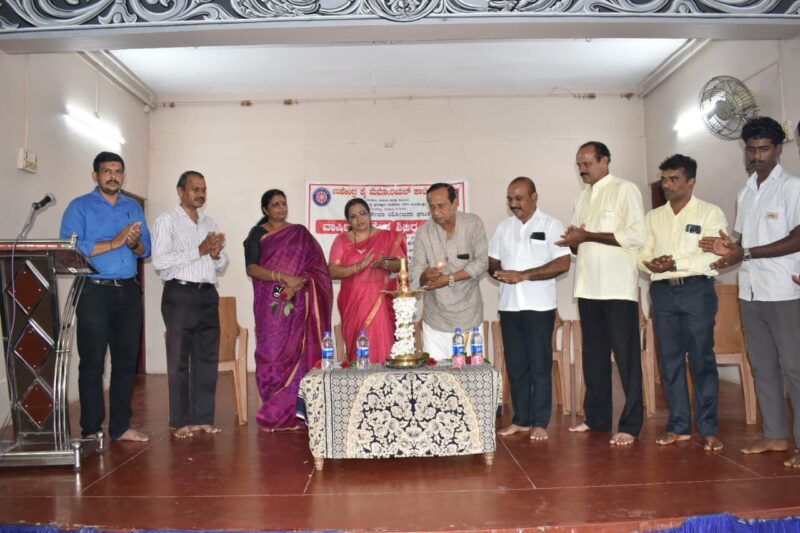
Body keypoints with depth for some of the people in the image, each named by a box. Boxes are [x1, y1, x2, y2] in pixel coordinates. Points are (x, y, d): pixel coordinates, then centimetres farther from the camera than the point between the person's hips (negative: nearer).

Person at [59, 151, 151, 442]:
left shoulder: (134, 207, 15)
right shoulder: (79, 207, 1)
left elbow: (146, 248, 12)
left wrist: (135, 244, -10)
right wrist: (114, 243, -16)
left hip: (128, 291, 4)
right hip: (94, 291, -4)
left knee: (126, 360, 6)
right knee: (92, 362, 0)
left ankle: (120, 426, 16)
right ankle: (91, 430, 9)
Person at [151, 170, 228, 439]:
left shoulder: (210, 223, 16)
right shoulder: (166, 221, -2)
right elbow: (160, 262, -14)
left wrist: (216, 255, -5)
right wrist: (199, 251, -16)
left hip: (208, 295, 6)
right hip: (180, 294, -6)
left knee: (207, 358, 8)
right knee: (179, 359, 3)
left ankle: (203, 417, 18)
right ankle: (180, 421, 13)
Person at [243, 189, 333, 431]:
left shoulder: (300, 233, 11)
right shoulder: (258, 234, 6)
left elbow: (316, 264, 2)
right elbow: (252, 268, -6)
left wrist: (297, 284, -15)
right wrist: (284, 277, -18)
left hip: (298, 304, 1)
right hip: (271, 305, -1)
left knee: (298, 352, -3)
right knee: (273, 352, -4)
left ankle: (294, 412, 5)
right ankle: (276, 414, 5)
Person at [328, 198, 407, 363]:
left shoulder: (389, 237, 8)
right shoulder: (342, 241, 7)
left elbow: (402, 264, 3)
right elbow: (332, 271, -3)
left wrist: (385, 264, -17)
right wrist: (359, 266, -17)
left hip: (382, 303, 0)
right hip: (354, 303, 0)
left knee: (381, 346, -7)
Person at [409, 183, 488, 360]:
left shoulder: (473, 224, -4)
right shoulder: (423, 232, -3)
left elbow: (482, 262, -8)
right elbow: (414, 274, -5)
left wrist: (449, 279, -16)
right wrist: (426, 276, -29)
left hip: (469, 317, 0)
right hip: (435, 319, 0)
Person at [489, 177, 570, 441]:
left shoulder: (551, 225, -3)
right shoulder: (503, 227, 12)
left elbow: (562, 263, -12)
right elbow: (492, 262, 15)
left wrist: (523, 275, -17)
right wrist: (499, 272, -9)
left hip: (539, 306, -4)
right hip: (509, 306, 5)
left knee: (540, 365, 1)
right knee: (515, 365, 8)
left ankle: (540, 422, 10)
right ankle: (521, 419, 18)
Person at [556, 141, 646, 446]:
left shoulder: (625, 190, -2)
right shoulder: (583, 197, 18)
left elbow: (637, 236, -14)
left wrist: (588, 236, -15)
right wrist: (574, 241, -2)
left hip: (618, 288, -7)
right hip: (588, 287, 7)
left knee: (626, 357, -2)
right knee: (594, 356, 12)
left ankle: (630, 426, 5)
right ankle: (597, 418, 22)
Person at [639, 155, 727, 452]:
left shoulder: (710, 213, 1)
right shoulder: (653, 217, 14)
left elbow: (714, 255, -11)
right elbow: (642, 253, 8)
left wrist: (677, 263, -19)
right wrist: (650, 264, -14)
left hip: (697, 290, -4)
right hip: (663, 292, 4)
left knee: (702, 360, -2)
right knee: (670, 360, 6)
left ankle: (709, 430, 7)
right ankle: (678, 426, 15)